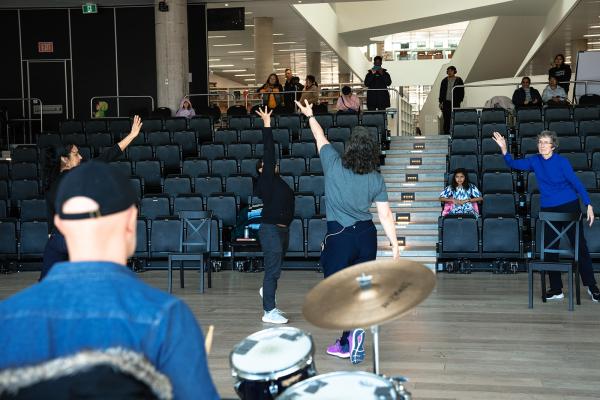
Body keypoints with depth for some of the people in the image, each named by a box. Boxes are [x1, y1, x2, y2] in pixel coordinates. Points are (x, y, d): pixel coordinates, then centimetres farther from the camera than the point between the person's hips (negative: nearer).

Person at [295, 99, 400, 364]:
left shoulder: (334, 165, -7)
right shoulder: (376, 179, -1)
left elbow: (320, 138, 10)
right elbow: (385, 215, -2)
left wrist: (310, 115, 26)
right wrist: (395, 244, 4)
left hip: (339, 237, -3)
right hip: (366, 236, 4)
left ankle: (353, 332, -12)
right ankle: (347, 343, 17)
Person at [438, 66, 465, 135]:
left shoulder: (459, 80, 3)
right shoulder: (444, 81, 12)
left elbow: (462, 92, 3)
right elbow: (441, 92, 14)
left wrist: (460, 101, -6)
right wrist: (441, 102, 7)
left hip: (455, 103, -3)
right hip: (446, 102, 3)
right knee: (446, 119, 2)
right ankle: (446, 133, 7)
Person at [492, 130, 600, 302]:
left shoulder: (561, 162, -11)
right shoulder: (535, 161, 1)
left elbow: (576, 182, -11)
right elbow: (513, 164, 6)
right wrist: (504, 149, -11)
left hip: (569, 206, -4)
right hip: (548, 209, 4)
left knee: (580, 246, -1)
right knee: (550, 250, 6)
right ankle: (556, 290, 16)